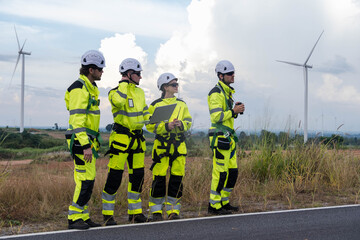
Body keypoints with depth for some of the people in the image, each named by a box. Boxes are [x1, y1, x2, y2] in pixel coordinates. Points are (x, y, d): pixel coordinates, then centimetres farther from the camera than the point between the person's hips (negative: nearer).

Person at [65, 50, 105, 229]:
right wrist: (86, 146, -26)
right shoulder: (79, 89, -15)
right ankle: (74, 218, -2)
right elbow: (77, 120, -22)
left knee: (88, 180, 11)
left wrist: (94, 141, 24)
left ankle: (83, 217, 16)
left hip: (88, 140, 10)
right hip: (81, 140, -10)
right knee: (85, 180, -10)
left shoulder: (91, 88, 17)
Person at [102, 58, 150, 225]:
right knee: (115, 177, -6)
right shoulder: (116, 92, -9)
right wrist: (124, 83, -20)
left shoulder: (140, 92, 15)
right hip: (121, 138, -7)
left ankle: (135, 213, 20)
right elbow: (119, 100, -33)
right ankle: (108, 214, 5)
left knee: (137, 176, 9)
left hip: (137, 139, 7)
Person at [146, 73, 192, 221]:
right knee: (159, 178, -4)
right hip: (161, 144, -4)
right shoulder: (155, 105, 1)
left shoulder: (181, 104, 14)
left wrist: (181, 124, -9)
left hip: (179, 144, 4)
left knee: (177, 178, 4)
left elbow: (188, 121, 13)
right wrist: (166, 126, -17)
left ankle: (173, 210, 15)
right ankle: (156, 211, 8)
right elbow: (150, 125, -4)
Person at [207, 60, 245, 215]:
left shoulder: (227, 92, 20)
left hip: (229, 137, 10)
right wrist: (233, 111, -18)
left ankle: (224, 203, 20)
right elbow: (216, 117, -18)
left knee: (232, 171, 11)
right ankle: (214, 205, 0)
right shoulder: (216, 93, -11)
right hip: (219, 137, -10)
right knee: (220, 172, -8)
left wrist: (236, 110, 7)